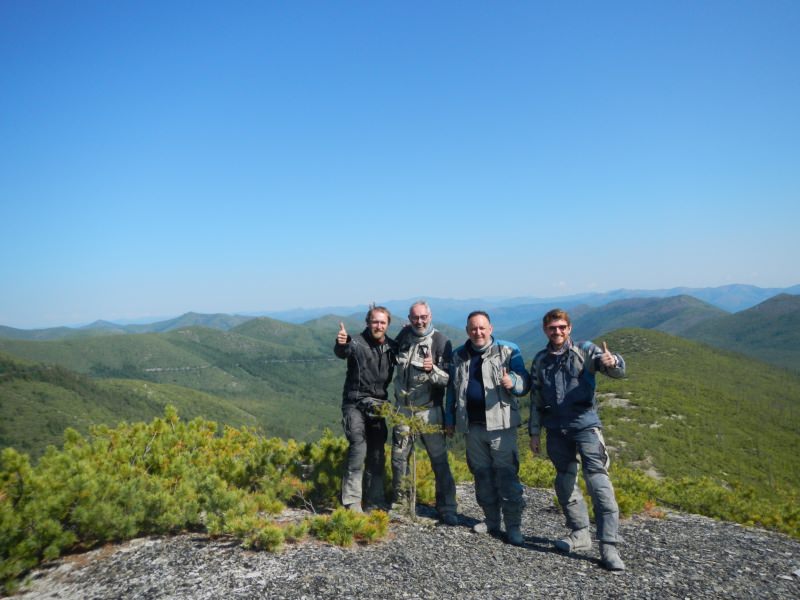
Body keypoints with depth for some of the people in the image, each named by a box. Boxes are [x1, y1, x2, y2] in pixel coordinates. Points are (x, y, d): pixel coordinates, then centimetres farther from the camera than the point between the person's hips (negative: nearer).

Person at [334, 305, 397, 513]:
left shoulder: (392, 346, 5)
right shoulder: (358, 343, -12)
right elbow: (342, 352, -32)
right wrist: (341, 343, -57)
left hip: (378, 406, 5)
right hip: (355, 404, -5)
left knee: (377, 455, 9)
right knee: (358, 448, -16)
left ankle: (375, 502, 21)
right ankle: (352, 503, -8)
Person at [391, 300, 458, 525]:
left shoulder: (440, 341, -10)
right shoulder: (404, 334, 4)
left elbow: (449, 378, -12)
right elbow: (391, 359, 25)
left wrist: (433, 370, -28)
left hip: (429, 409, -4)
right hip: (403, 408, 4)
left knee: (439, 458, -2)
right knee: (398, 456, 11)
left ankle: (447, 508, 8)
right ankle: (398, 501, 28)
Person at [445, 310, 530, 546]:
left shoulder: (508, 351, -2)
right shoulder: (459, 355, 11)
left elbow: (525, 382, -3)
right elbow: (452, 389, 19)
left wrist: (512, 382, -26)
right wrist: (450, 418, 18)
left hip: (500, 423, -4)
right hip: (473, 426, 5)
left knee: (507, 475, -2)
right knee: (482, 474, 13)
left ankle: (513, 526, 7)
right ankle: (491, 520, 27)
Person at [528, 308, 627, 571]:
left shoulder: (585, 351, 0)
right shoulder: (540, 361, 12)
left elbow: (618, 370, -14)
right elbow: (536, 400, 16)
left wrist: (613, 362, -38)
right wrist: (534, 433, 13)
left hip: (585, 424, -4)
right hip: (556, 430, 5)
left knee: (598, 482, -12)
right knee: (565, 483, 11)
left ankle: (609, 546, -7)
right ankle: (580, 533, 27)